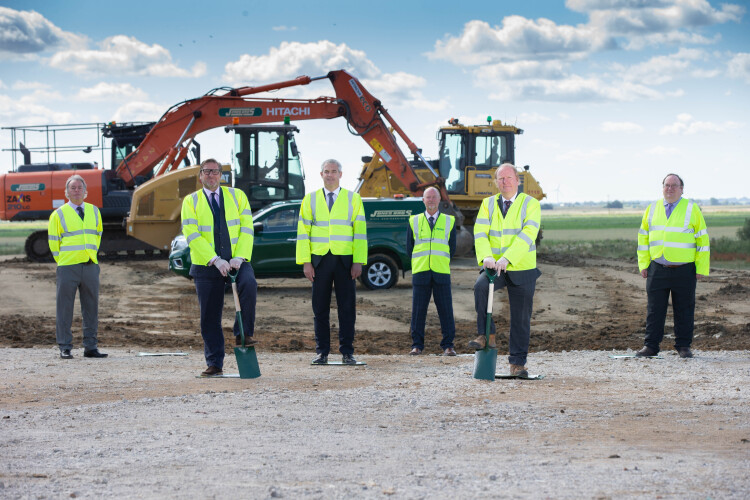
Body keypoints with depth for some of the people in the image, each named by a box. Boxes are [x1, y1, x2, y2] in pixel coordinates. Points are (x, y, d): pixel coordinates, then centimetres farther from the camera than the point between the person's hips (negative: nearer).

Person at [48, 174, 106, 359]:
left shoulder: (94, 211, 13)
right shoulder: (59, 214, 1)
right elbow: (53, 241, 3)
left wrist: (93, 256, 14)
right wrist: (61, 262, 0)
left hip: (90, 266, 4)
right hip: (68, 267, -4)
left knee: (91, 308, 5)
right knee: (65, 308, -2)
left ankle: (90, 347, 11)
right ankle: (65, 348, 2)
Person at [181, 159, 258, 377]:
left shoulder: (236, 196, 8)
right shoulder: (191, 201, 4)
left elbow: (246, 228, 0)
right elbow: (192, 234, -7)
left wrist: (239, 257, -15)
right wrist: (215, 260, -18)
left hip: (237, 260, 0)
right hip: (206, 265, 0)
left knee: (249, 284, -31)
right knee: (210, 318, 0)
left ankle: (243, 334, -16)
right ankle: (215, 364, 9)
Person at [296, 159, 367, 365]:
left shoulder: (353, 199, 8)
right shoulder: (310, 199, 10)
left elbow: (360, 232, 3)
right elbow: (303, 232, 6)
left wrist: (358, 262, -7)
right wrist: (306, 262, -4)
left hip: (345, 259, -1)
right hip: (319, 259, 1)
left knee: (347, 307, -1)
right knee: (320, 308, 2)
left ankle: (347, 352, 5)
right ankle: (322, 352, 8)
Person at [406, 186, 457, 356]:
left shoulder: (449, 221, 10)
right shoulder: (414, 221, 11)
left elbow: (452, 247, 14)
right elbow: (409, 247, 14)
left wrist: (443, 264, 12)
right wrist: (417, 264, 10)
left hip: (441, 272, 0)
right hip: (420, 272, 1)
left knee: (446, 310, -2)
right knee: (418, 310, -1)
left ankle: (447, 345, 4)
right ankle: (417, 345, 6)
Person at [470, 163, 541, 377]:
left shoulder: (531, 204, -1)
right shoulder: (488, 204, 10)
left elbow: (527, 235, -14)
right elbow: (480, 233, -2)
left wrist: (506, 258, -27)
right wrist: (486, 256, -23)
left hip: (522, 270, -1)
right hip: (494, 267, 1)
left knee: (521, 318, 2)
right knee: (480, 287, -31)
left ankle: (517, 363, 12)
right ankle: (487, 336, -19)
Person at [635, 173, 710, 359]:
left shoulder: (692, 209, 3)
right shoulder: (652, 209, 11)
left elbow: (702, 239, 2)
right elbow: (643, 237, 15)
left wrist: (701, 268, -3)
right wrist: (643, 264, 6)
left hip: (684, 270, -2)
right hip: (657, 269, 2)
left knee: (684, 310, 3)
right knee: (654, 309, 1)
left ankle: (683, 346, 12)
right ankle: (650, 346, 7)